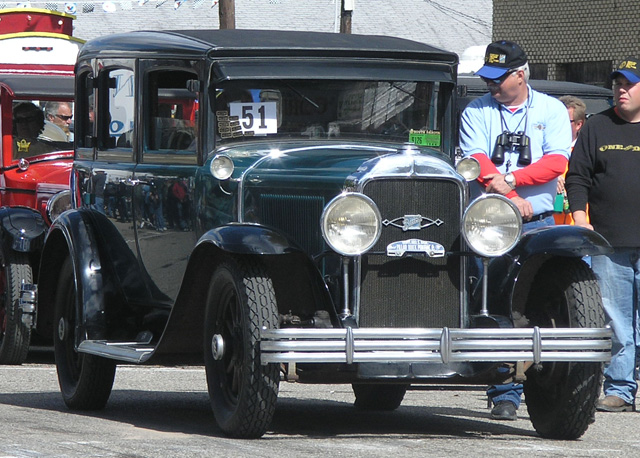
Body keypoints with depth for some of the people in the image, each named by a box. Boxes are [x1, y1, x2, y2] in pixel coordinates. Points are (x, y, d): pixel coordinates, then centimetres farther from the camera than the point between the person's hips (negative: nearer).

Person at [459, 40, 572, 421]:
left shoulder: (552, 110, 11)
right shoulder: (476, 113, 12)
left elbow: (557, 162, -2)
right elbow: (477, 161, -2)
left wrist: (509, 179, -12)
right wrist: (512, 199, -15)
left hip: (538, 223, 0)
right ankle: (504, 394, -7)